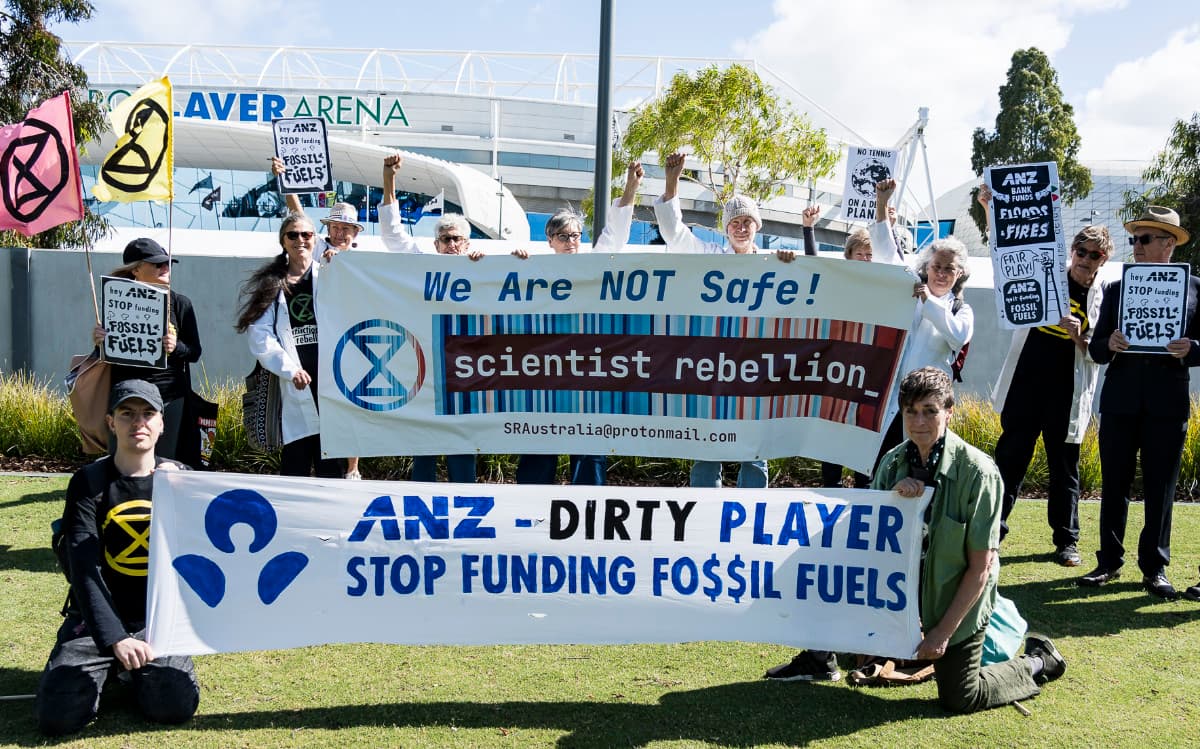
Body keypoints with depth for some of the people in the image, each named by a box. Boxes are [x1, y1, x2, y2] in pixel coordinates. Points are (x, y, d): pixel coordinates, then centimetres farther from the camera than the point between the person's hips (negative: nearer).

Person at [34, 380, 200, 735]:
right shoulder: (89, 482, -6)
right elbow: (84, 570, -16)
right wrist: (115, 638, -28)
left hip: (159, 619, 1)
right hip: (96, 619, -1)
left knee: (175, 706, -21)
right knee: (58, 715, -19)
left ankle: (136, 668, 12)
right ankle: (105, 668, 13)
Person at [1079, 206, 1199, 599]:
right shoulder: (1116, 290, 10)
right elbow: (1095, 348, 8)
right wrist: (1109, 345, -14)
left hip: (1167, 404, -2)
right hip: (1120, 401, 2)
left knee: (1160, 489, 4)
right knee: (1114, 486, 7)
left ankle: (1155, 568, 15)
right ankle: (1109, 562, 18)